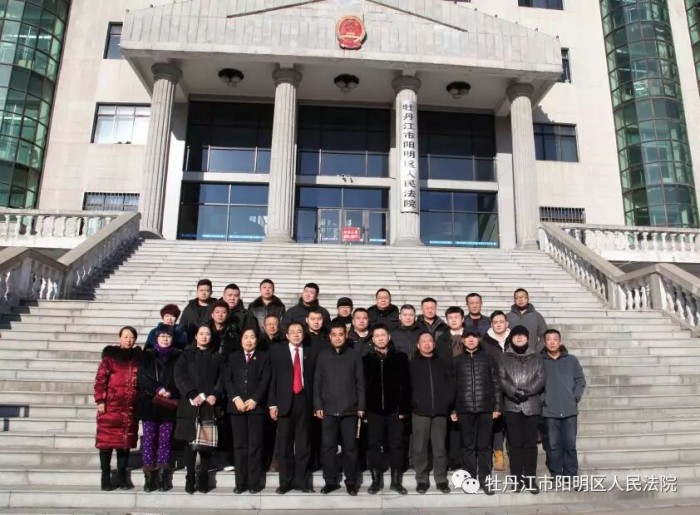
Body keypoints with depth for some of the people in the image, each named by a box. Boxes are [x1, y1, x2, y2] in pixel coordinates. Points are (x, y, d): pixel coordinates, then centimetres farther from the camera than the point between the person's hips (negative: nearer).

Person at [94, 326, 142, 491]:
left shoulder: (138, 358, 9)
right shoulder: (110, 356, -2)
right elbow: (100, 379, -6)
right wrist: (100, 401, -12)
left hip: (130, 407, 3)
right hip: (110, 406, -3)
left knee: (126, 440, 9)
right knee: (106, 440, 1)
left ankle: (122, 476, 19)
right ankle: (105, 476, 12)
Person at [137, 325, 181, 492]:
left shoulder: (178, 356, 8)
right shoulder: (147, 355, 10)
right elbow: (142, 377, 0)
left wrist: (170, 392, -13)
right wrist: (157, 389, -12)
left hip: (169, 405, 0)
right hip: (149, 404, 1)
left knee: (165, 440, 1)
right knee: (149, 440, -1)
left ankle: (163, 477, 5)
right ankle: (149, 477, 4)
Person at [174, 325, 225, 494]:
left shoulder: (217, 357, 15)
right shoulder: (186, 355, 11)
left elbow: (222, 379, 6)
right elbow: (179, 377, -2)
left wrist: (215, 395, -12)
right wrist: (192, 395, -14)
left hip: (210, 405, 1)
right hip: (190, 405, -1)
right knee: (191, 441, 0)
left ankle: (203, 479, 6)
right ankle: (190, 478, 6)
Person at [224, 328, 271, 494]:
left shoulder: (264, 357, 10)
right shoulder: (234, 358, 17)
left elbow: (265, 381, 0)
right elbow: (227, 380, 6)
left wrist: (254, 400, -12)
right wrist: (236, 398, -9)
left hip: (256, 405, -2)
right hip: (237, 406, 2)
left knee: (255, 444, -2)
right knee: (239, 445, 2)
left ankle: (254, 482, 3)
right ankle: (241, 482, 7)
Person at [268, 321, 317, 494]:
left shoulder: (310, 354, 10)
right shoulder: (277, 351, 6)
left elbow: (313, 380, 6)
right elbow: (272, 379, 1)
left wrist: (315, 404, 1)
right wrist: (272, 404, -5)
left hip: (304, 401, 1)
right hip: (285, 402, -1)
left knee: (303, 444, 6)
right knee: (284, 444, 4)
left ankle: (302, 481, 14)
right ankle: (285, 481, 14)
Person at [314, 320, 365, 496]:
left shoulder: (354, 356, 3)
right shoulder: (323, 356, 6)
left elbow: (360, 383, 3)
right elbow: (317, 382, 6)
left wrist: (361, 406, -2)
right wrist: (318, 406, 0)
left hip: (349, 409, -1)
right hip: (328, 409, 1)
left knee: (350, 446, 5)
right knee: (328, 446, 5)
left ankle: (351, 481, 17)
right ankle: (330, 480, 18)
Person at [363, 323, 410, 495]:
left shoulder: (400, 357, 3)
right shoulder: (366, 359, 4)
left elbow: (406, 385, 1)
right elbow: (362, 385, 3)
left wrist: (404, 409, -5)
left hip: (395, 409, 0)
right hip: (374, 410, 1)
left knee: (396, 446, 6)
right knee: (374, 446, 5)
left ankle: (396, 481, 17)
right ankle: (376, 480, 17)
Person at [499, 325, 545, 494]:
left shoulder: (536, 358, 10)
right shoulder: (505, 358, 8)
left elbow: (541, 379, -1)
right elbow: (501, 379, -2)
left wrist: (527, 391, -15)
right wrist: (513, 392, -18)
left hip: (532, 406, 1)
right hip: (512, 406, 0)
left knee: (531, 443, 3)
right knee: (515, 443, 1)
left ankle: (530, 479, 10)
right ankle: (518, 479, 8)